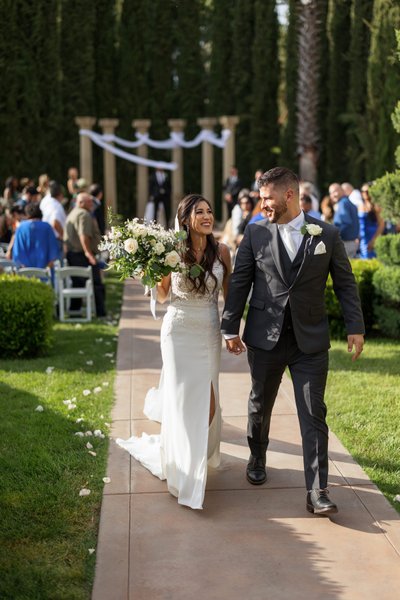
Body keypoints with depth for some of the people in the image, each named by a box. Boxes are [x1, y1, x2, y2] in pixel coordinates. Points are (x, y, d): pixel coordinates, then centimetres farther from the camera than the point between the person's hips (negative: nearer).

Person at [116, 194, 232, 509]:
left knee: (205, 398, 5)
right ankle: (183, 469, 16)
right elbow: (163, 296, 4)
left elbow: (230, 293, 7)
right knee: (182, 398, 0)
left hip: (210, 332, 2)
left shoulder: (221, 251, -1)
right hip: (179, 331, -2)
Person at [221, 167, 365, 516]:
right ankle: (258, 459, 42)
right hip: (265, 338, 1)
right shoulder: (255, 233, -1)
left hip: (310, 340, -1)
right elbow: (239, 283, 2)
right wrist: (230, 328, 1)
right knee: (260, 405, 17)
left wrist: (356, 327, 0)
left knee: (314, 415, -2)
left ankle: (317, 492, 1)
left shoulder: (327, 234, -2)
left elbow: (345, 283, 4)